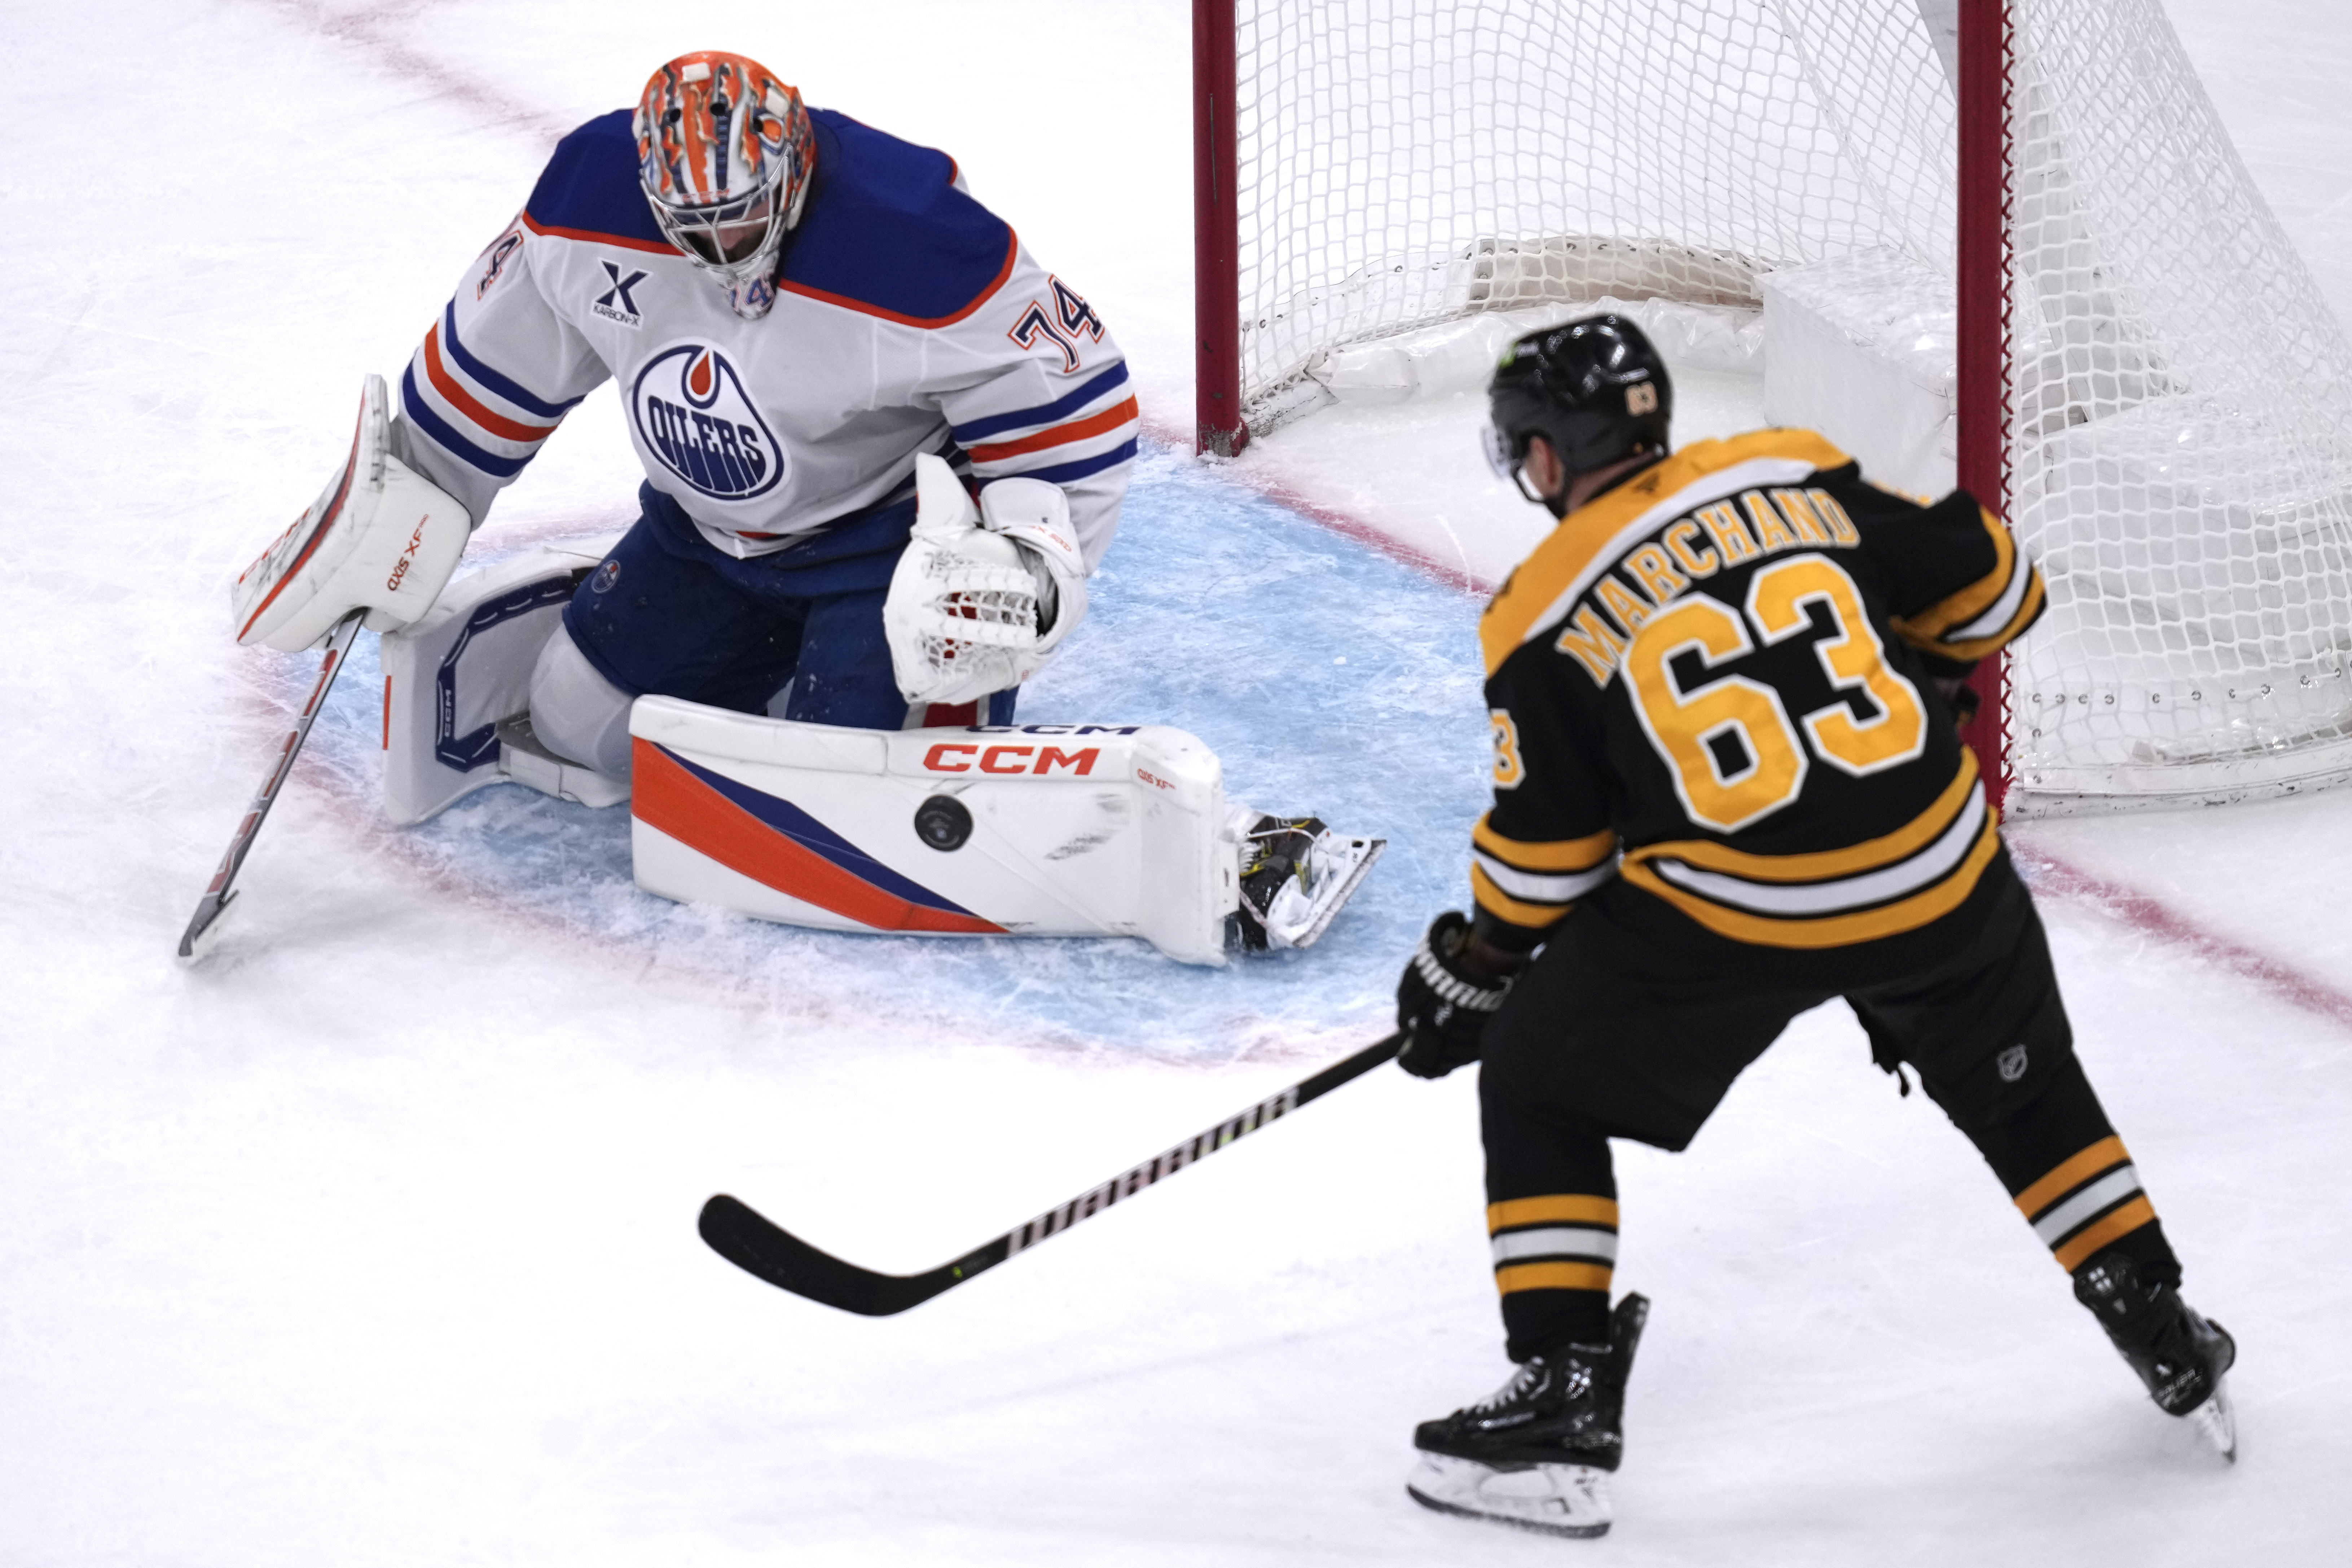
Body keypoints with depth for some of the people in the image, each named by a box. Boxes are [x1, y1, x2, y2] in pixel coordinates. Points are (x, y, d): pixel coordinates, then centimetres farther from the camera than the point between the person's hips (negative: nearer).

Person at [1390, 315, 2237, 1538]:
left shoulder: (1546, 618, -1)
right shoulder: (1797, 479, 7)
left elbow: (1544, 850, 1)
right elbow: (1985, 582, 11)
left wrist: (1470, 970, 17)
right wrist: (1917, 674, 31)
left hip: (1726, 910, -4)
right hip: (1937, 867, 4)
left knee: (1538, 1092, 14)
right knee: (2019, 1084, 29)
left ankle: (1563, 1406, 7)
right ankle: (2167, 1340, 35)